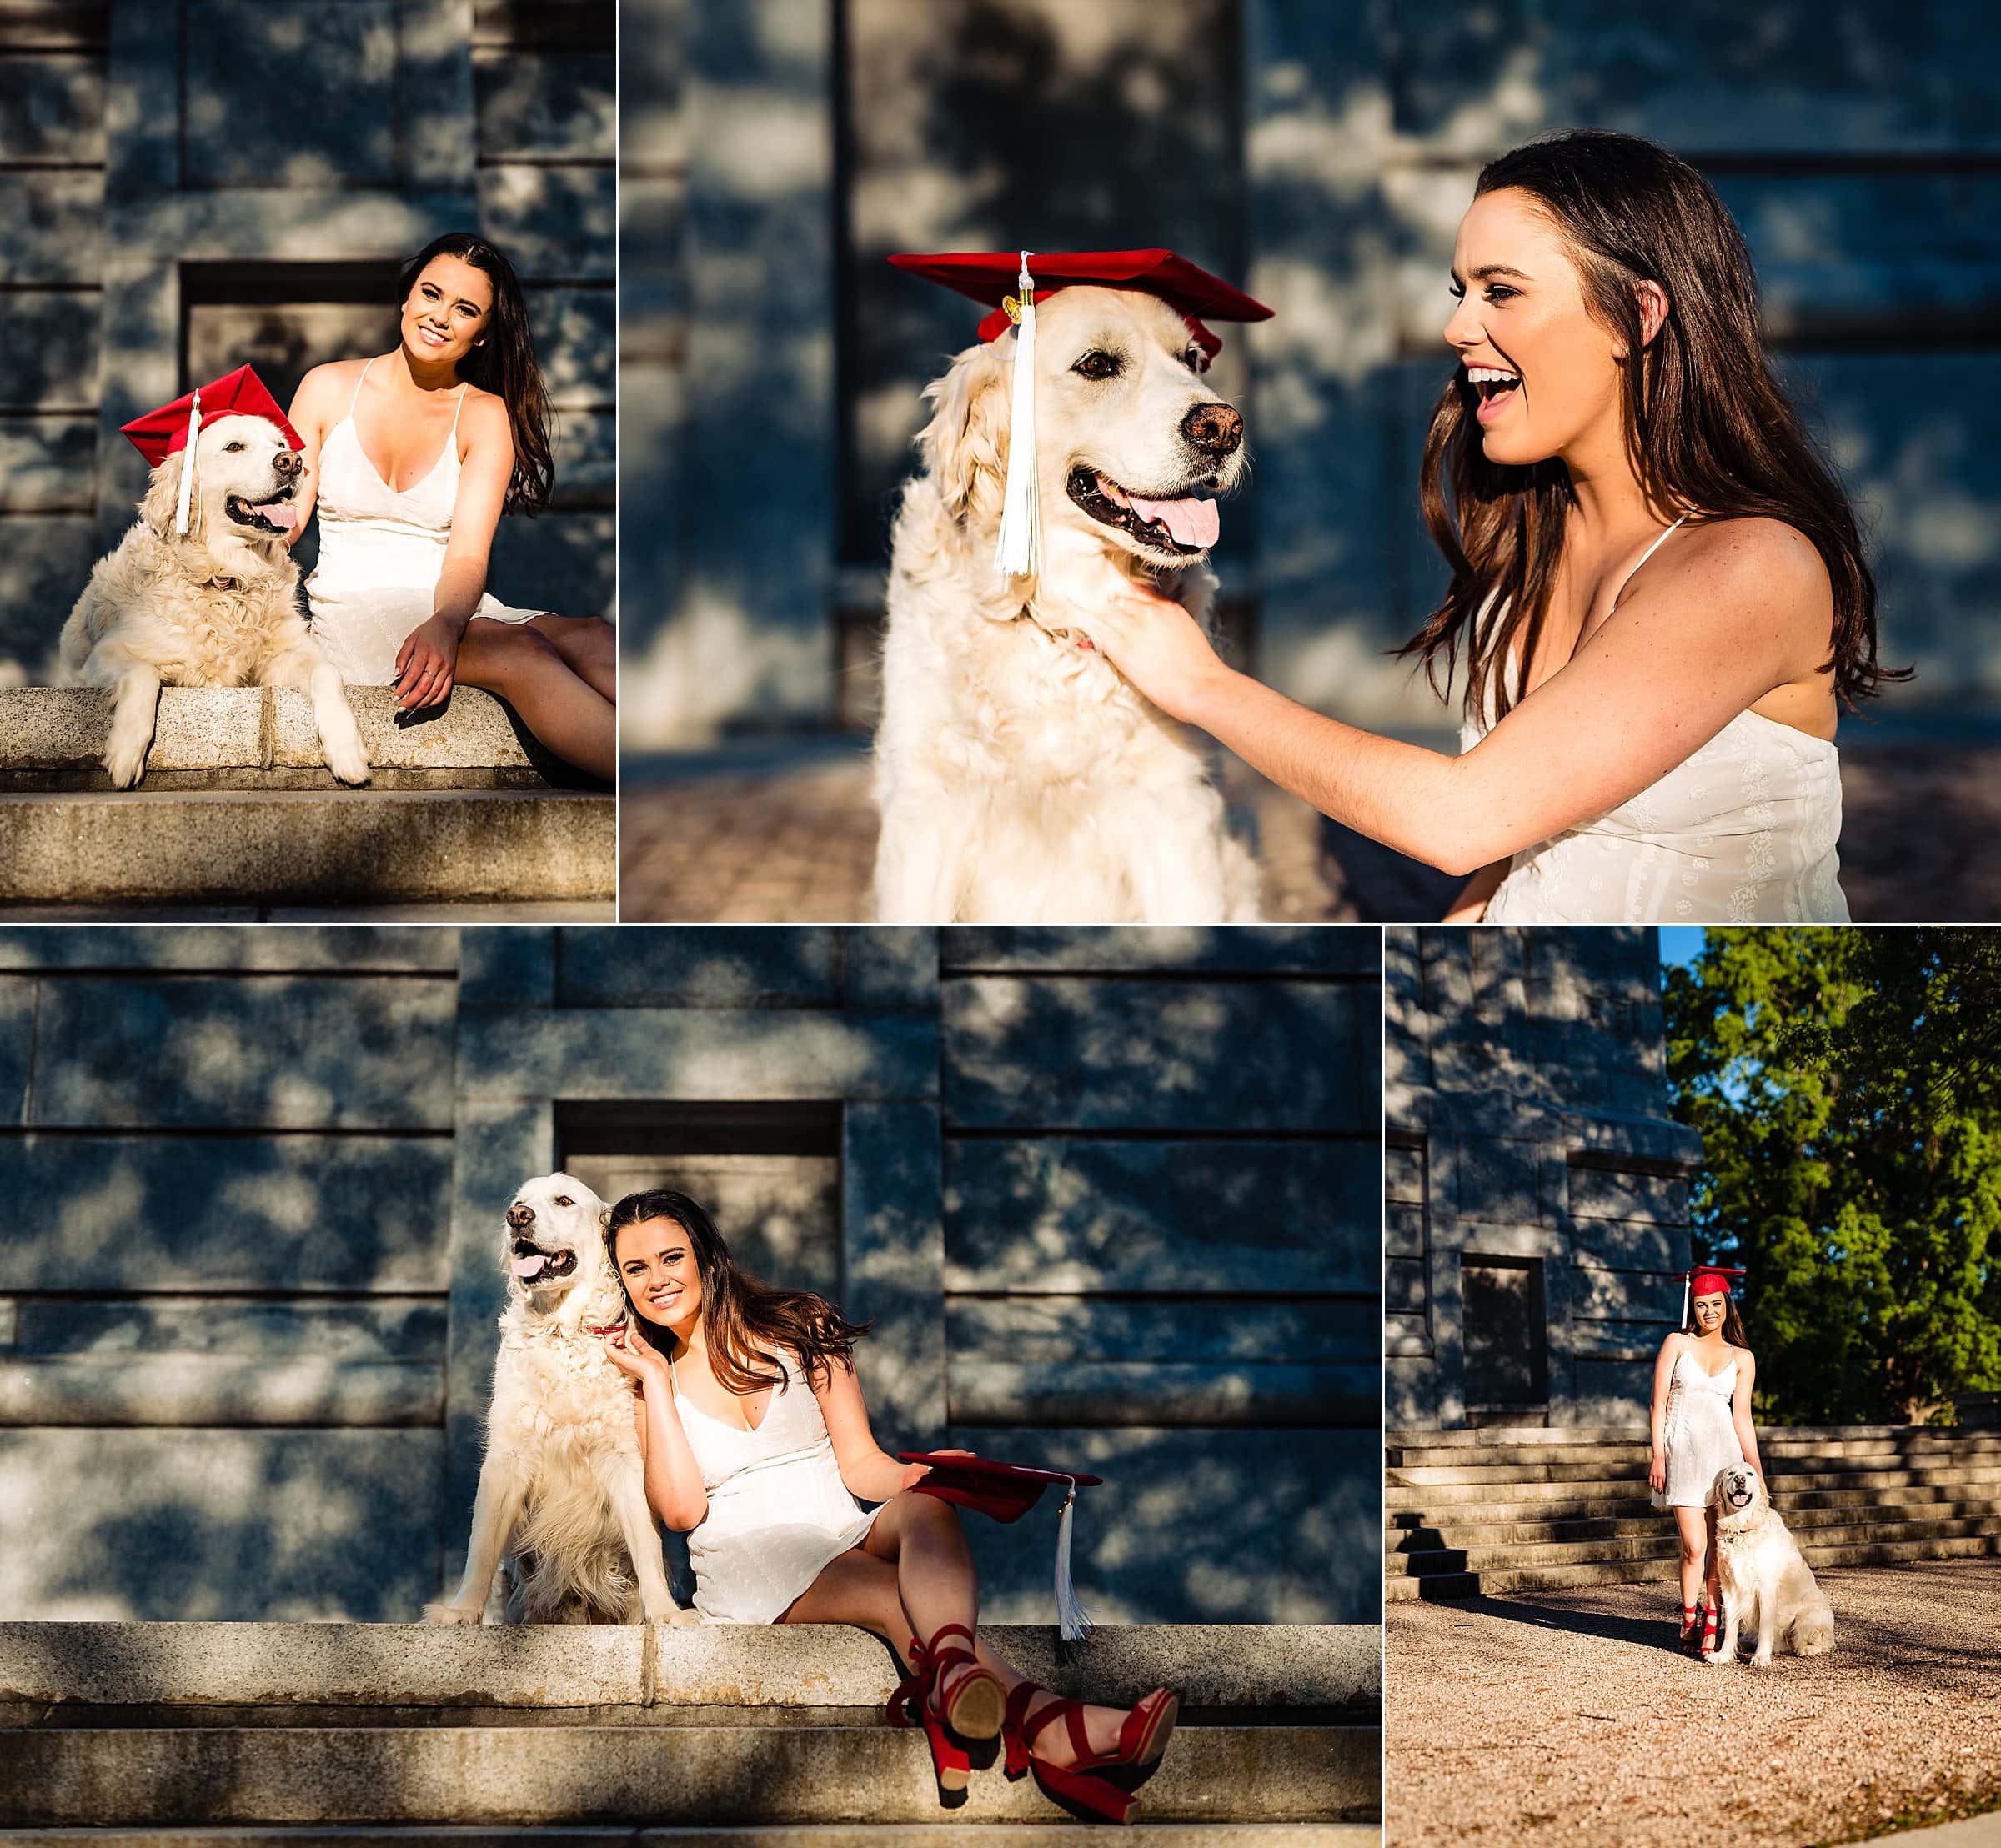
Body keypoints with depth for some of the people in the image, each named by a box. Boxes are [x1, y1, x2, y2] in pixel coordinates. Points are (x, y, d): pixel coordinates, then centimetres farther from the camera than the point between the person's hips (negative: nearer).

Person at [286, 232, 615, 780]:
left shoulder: (485, 416, 6)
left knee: (592, 641, -32)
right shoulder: (330, 388, 7)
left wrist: (446, 623, -29)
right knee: (521, 652, -35)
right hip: (351, 608, -2)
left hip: (453, 608, 2)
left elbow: (467, 557, -6)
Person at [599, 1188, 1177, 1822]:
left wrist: (919, 1477, -16)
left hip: (849, 1538, 2)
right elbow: (681, 1509, -3)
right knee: (893, 1594, -34)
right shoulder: (649, 1383, 14)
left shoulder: (797, 1328, 14)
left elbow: (860, 1466, 6)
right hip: (747, 1568, -1)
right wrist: (655, 1383, 1)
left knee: (925, 1508, -35)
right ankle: (1046, 1725, -62)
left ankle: (956, 1676, -69)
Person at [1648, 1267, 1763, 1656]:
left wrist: (1756, 1470, 3)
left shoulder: (1742, 1358, 11)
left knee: (1719, 1544, -3)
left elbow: (1742, 1417, 9)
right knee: (1694, 1546, -7)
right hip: (1683, 1448, -2)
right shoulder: (1678, 1343, 6)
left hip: (1724, 1449, 2)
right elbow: (1659, 1403, 4)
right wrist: (1658, 1455, -4)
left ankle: (1711, 1626, 4)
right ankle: (1689, 1619, 13)